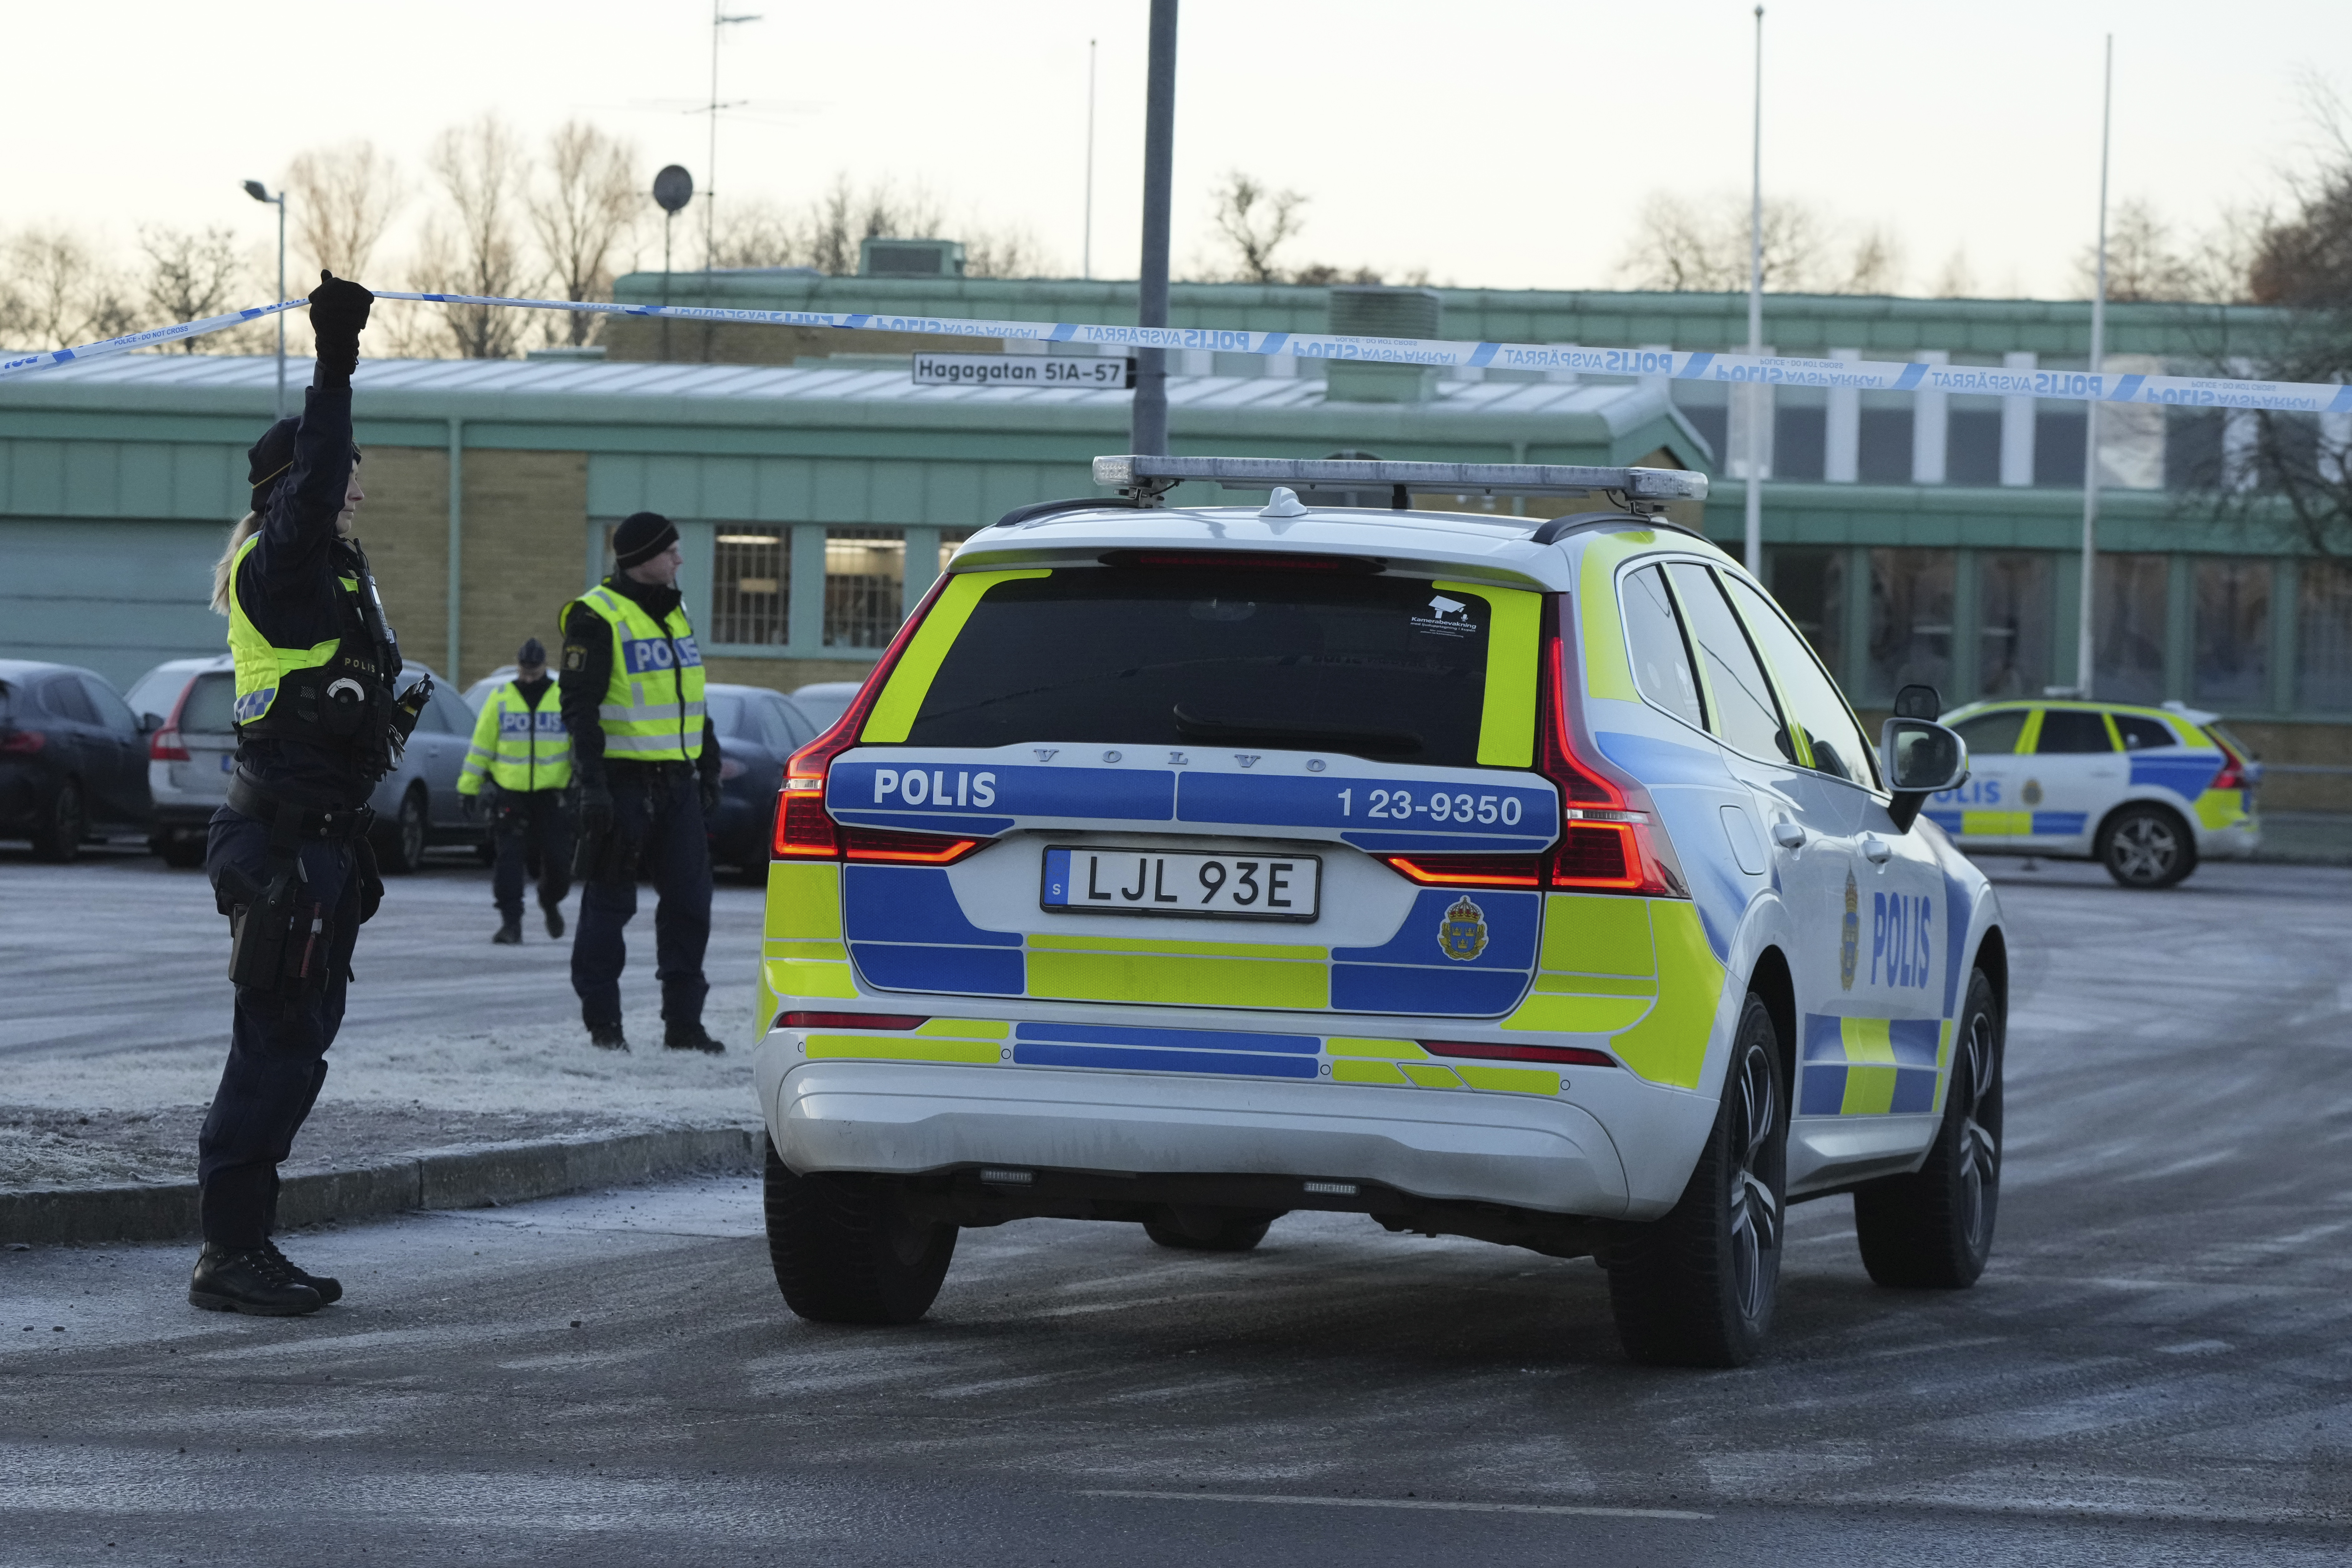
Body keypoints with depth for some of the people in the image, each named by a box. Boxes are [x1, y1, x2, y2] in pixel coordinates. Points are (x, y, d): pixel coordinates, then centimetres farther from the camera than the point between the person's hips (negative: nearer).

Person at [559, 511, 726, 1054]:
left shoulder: (674, 614, 16)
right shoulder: (596, 618, -9)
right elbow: (580, 706, -13)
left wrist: (708, 769, 23)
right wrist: (592, 783, -20)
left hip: (676, 783, 7)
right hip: (623, 781, -7)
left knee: (689, 901, 3)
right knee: (609, 902, 0)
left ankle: (683, 1020, 8)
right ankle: (603, 1022, 7)